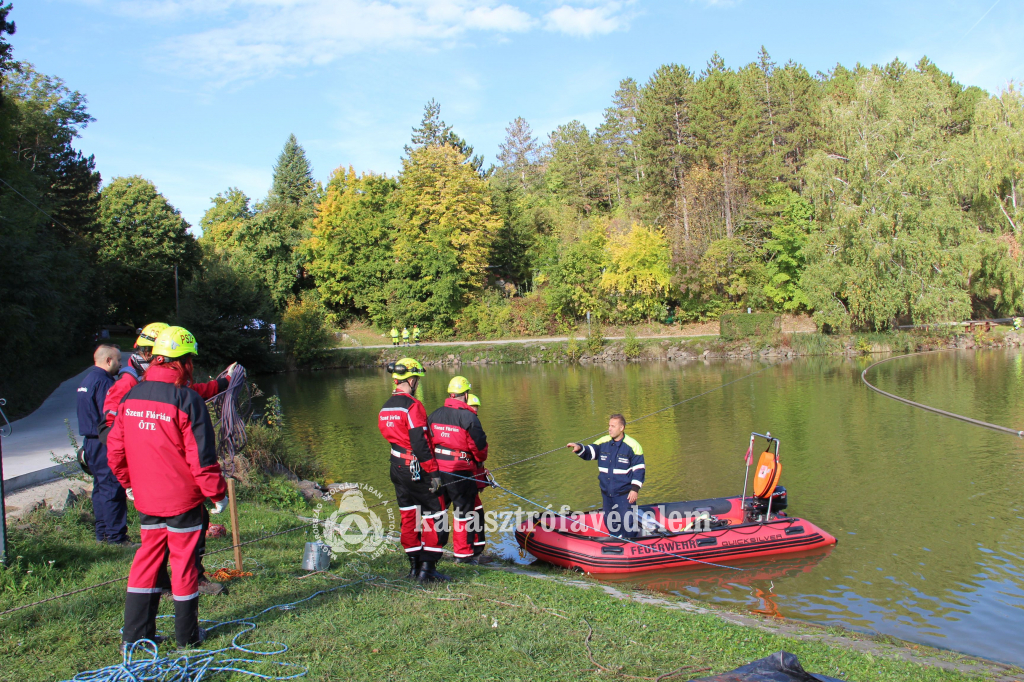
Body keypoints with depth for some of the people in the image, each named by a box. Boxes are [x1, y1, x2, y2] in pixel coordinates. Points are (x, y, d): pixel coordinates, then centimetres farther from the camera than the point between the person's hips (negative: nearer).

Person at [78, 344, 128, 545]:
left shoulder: (87, 379, 15)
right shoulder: (103, 382, -17)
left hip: (92, 442, 11)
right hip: (105, 445, -10)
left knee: (101, 487, 16)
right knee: (113, 490, -5)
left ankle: (102, 533, 23)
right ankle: (116, 536, -2)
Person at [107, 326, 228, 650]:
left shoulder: (130, 397, 2)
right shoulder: (187, 399, -17)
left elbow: (115, 450, 8)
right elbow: (201, 456, -17)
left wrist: (130, 483, 22)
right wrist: (217, 493, -6)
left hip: (146, 499, 5)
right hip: (183, 500, -5)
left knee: (148, 558, 16)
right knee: (184, 562, 7)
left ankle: (134, 635, 21)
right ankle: (187, 635, 19)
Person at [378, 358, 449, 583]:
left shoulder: (385, 408, 10)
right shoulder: (412, 405, -17)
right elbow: (420, 443, -21)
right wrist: (433, 472, -17)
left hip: (398, 469, 8)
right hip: (418, 470, -8)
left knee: (409, 516, 15)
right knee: (435, 517, 0)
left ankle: (414, 566, 21)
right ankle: (427, 567, -1)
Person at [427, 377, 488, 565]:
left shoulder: (434, 415, 5)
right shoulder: (468, 417, -11)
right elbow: (479, 445, -8)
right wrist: (479, 460, 12)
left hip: (437, 469, 5)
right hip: (461, 471, -5)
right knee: (464, 511, 6)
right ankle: (462, 554, 12)